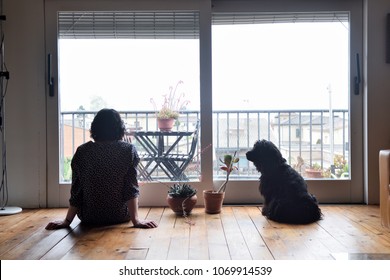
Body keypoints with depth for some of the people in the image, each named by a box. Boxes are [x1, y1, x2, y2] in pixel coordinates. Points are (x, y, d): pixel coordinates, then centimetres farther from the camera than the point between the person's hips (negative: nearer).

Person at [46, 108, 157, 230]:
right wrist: (135, 219, -17)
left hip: (89, 217, 2)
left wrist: (67, 221, -2)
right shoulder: (128, 150, -12)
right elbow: (131, 189, -18)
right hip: (120, 217, -1)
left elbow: (76, 191, -8)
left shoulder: (82, 151, -9)